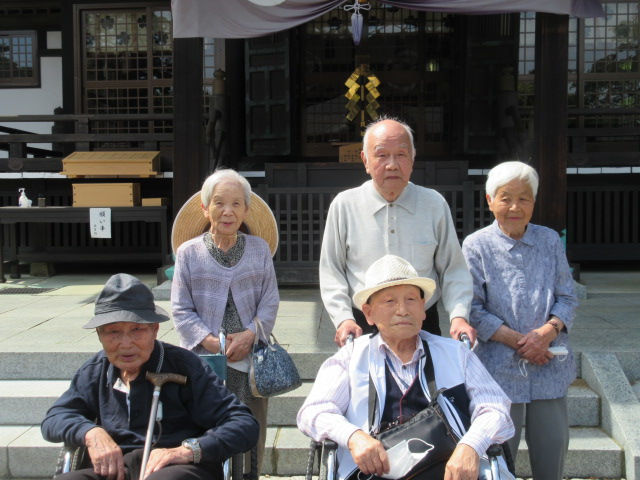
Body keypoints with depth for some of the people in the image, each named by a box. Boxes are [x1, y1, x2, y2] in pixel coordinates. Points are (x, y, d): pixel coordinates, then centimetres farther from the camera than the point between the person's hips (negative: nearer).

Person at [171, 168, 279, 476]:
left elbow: (270, 302, 6)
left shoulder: (260, 248, 9)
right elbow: (182, 310, 1)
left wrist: (250, 334, -11)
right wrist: (211, 342, -12)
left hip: (250, 358, 1)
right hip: (204, 360, -1)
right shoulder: (189, 251, 6)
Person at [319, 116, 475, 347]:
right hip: (363, 329, -1)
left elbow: (453, 270, 5)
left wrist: (459, 316, -10)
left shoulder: (434, 204, 2)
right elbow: (331, 272, 3)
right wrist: (343, 319, -10)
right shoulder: (344, 205, -2)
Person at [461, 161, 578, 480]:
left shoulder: (550, 241, 7)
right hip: (499, 369, -3)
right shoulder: (476, 246, -3)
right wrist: (517, 340, -15)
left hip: (549, 368, 3)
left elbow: (567, 298, 6)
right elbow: (472, 309, -7)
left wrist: (546, 333, -13)